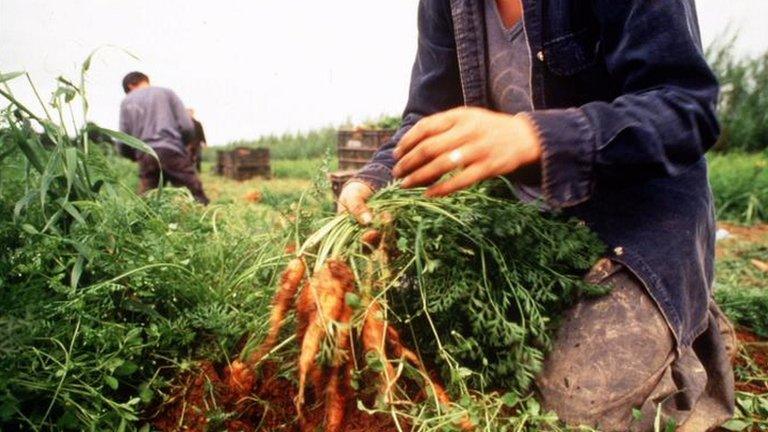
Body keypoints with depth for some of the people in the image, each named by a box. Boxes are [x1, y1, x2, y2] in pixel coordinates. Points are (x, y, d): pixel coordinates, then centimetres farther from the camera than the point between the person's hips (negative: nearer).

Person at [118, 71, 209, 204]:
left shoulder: (126, 102, 16)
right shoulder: (166, 92, 12)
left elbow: (122, 142, 8)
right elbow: (187, 127, 2)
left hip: (145, 158, 3)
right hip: (172, 152, -2)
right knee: (198, 200, -4)